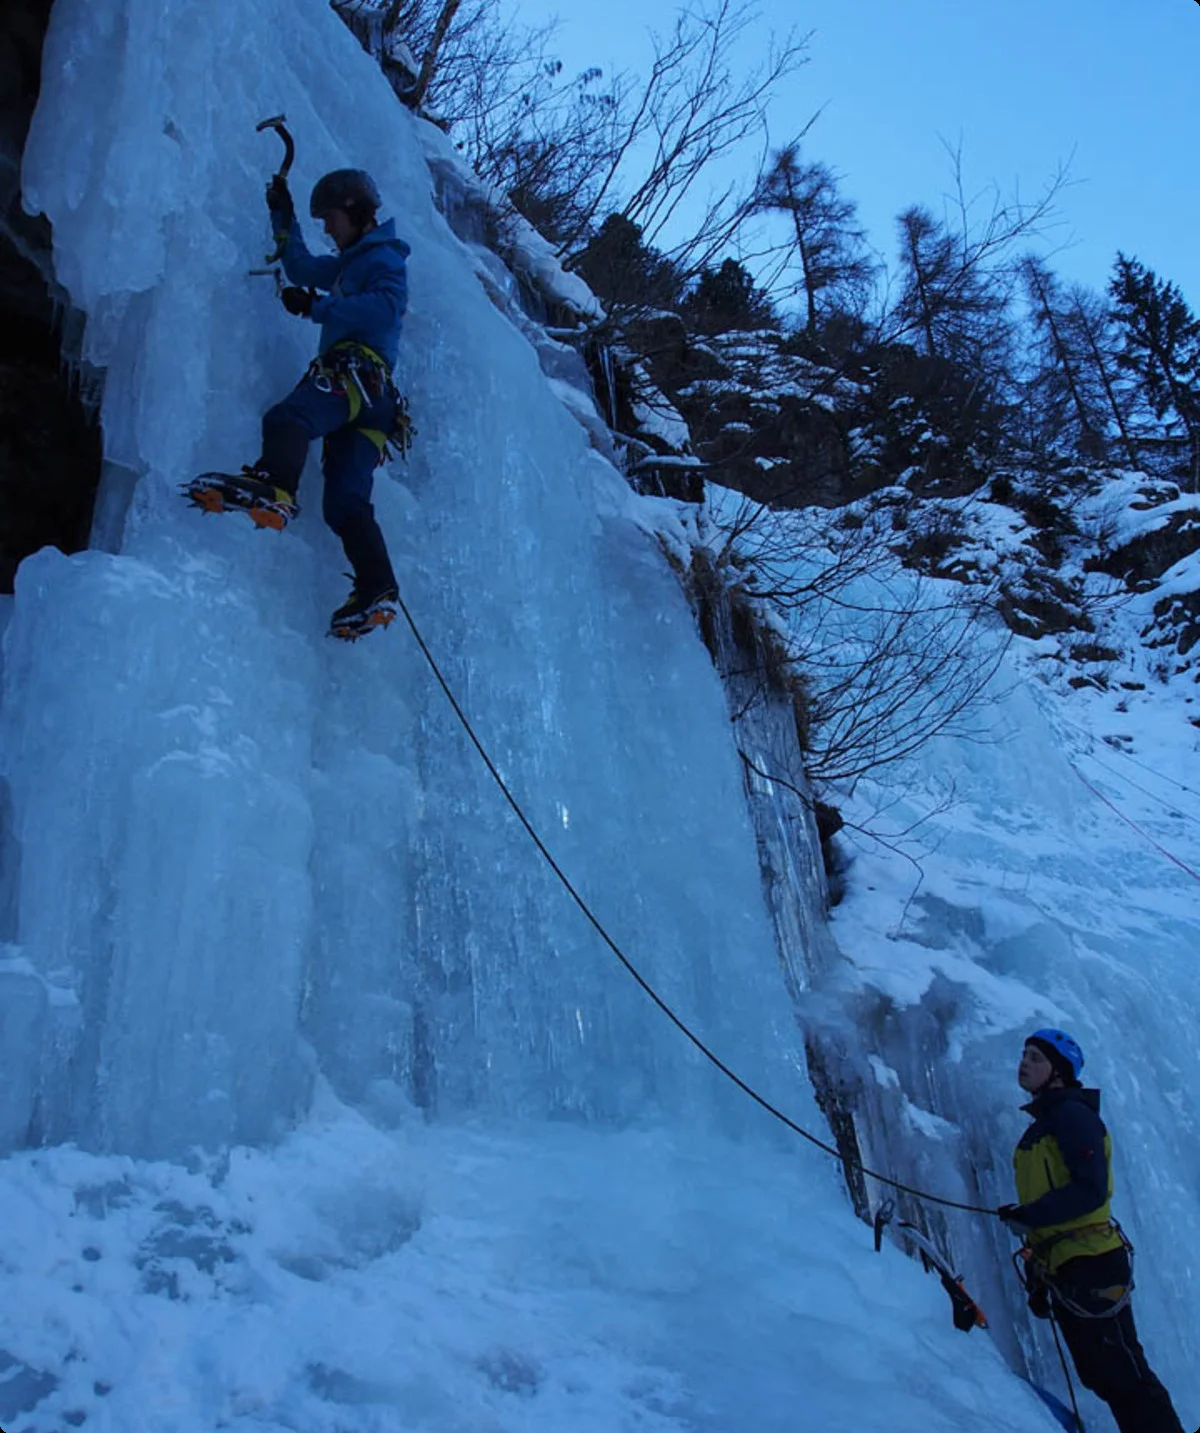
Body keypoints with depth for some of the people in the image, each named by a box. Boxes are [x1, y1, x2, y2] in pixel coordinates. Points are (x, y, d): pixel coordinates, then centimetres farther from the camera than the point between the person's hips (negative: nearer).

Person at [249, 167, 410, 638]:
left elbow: (386, 306, -14)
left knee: (285, 419, -32)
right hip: (369, 393, 9)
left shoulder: (384, 258, 8)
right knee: (346, 502, -6)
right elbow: (301, 266, 51)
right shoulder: (350, 263, 36)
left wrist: (316, 306, -14)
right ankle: (375, 593, -18)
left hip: (357, 372, -9)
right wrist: (283, 218, 48)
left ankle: (275, 488, -59)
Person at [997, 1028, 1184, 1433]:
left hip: (1090, 1266, -9)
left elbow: (1091, 1190, -20)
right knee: (1100, 1377, 12)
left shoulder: (1072, 1114, -9)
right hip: (1059, 1269, 9)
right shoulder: (1042, 1124, 18)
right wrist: (1036, 1276, 17)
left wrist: (1029, 1216, -22)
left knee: (1124, 1375, -7)